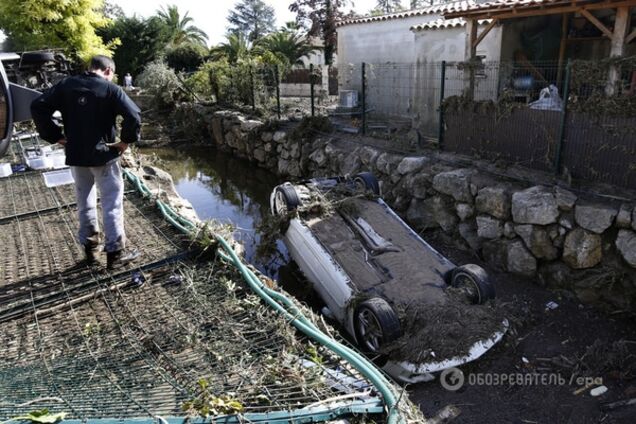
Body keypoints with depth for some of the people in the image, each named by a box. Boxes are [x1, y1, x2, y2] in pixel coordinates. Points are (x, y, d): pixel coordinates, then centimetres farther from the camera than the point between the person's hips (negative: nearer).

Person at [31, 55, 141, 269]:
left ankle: (89, 246, 28)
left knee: (84, 202, 18)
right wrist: (126, 140, -9)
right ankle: (115, 252, 7)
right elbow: (134, 115, -21)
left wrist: (55, 136, 3)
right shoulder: (110, 89, -8)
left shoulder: (66, 85, 4)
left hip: (76, 155, 5)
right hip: (103, 155, -4)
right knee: (112, 203, 4)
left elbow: (38, 107, 0)